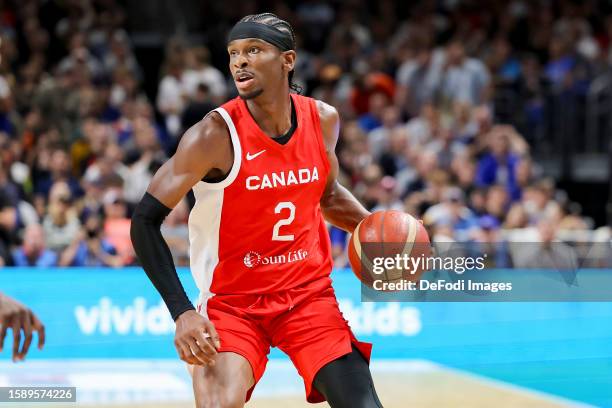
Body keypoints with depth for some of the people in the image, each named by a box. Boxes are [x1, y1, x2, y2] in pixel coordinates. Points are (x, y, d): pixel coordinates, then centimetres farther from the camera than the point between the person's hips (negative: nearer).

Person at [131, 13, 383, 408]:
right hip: (233, 301, -4)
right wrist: (183, 312, -25)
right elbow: (145, 221, -17)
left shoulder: (322, 119, -2)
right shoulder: (215, 135, -18)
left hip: (309, 293, 4)